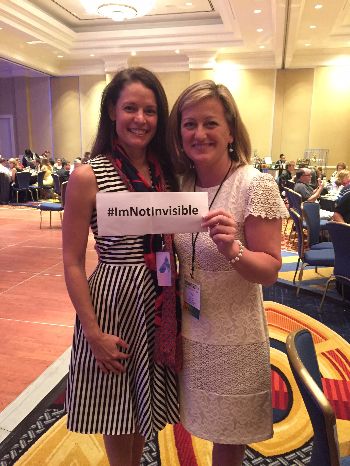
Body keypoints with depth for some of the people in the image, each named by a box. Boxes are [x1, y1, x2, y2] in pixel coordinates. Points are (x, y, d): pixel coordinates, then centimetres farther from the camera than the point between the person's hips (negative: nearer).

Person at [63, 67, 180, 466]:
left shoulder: (168, 172, 3)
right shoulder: (88, 176, -12)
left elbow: (176, 244, 9)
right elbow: (72, 262, -11)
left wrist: (180, 304, 0)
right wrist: (93, 333, -11)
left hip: (162, 304, 5)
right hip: (113, 301, -4)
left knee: (144, 405, 23)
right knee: (117, 410, 16)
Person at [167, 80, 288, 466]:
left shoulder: (256, 185, -17)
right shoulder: (181, 184, -1)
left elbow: (270, 269, -16)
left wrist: (232, 249, -35)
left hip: (234, 340, -4)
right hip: (190, 332, 5)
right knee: (212, 427, 24)